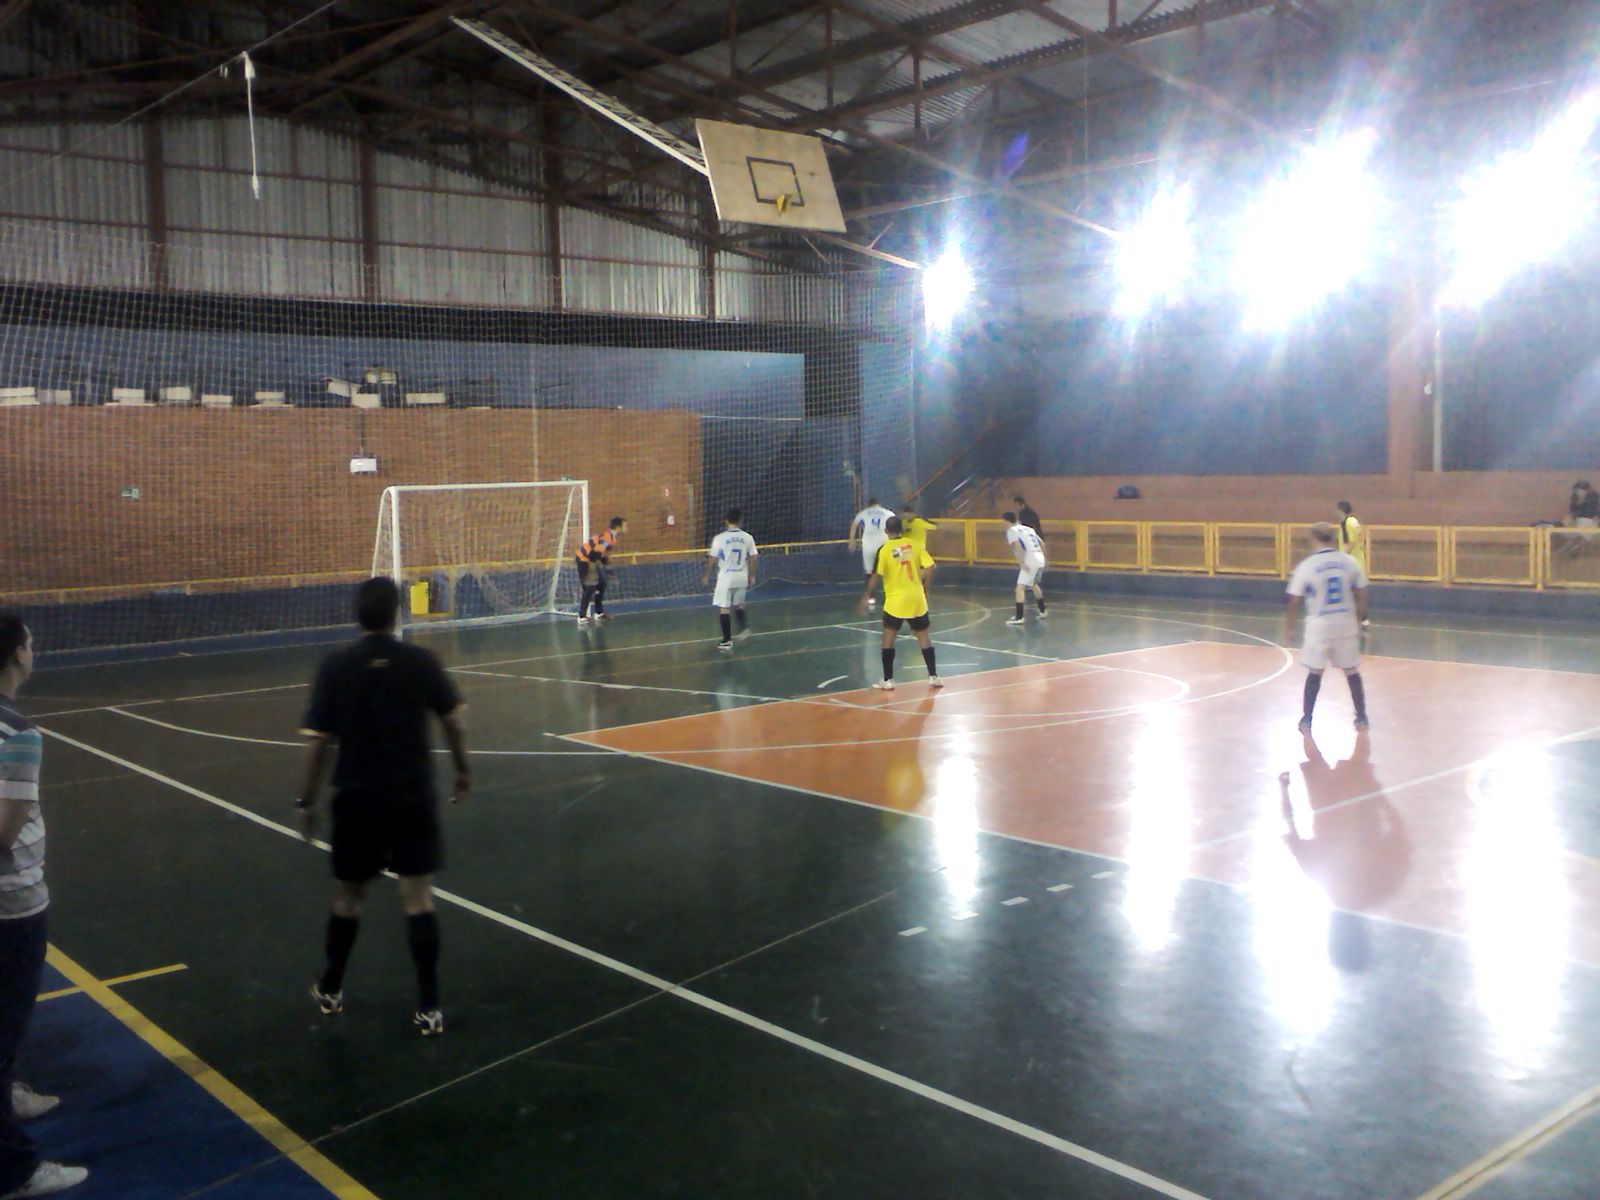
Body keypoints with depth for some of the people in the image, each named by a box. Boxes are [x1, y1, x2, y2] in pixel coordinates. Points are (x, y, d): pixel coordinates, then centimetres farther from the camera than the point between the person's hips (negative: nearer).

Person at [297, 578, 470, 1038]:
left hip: (357, 798, 1)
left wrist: (307, 800, 4)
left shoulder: (335, 666, -7)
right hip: (413, 796, -1)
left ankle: (331, 990, 35)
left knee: (347, 898, 17)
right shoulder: (421, 661, -7)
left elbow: (320, 741, -6)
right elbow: (453, 721, -2)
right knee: (418, 900, 3)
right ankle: (428, 1006, 6)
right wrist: (463, 770, 14)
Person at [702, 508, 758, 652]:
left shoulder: (719, 538, -11)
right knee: (738, 604, 26)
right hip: (742, 577, 4)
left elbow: (712, 559, -6)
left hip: (726, 577, -4)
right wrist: (752, 576, 11)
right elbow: (753, 559, 0)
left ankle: (727, 641, 4)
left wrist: (706, 574, 7)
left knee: (724, 608, 4)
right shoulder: (748, 537, -2)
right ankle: (744, 626, 8)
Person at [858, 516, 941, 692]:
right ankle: (933, 676, 14)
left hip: (896, 600, -3)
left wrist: (866, 595, -2)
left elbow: (876, 576, -13)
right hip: (916, 598, 3)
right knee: (923, 636, 13)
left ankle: (888, 680, 6)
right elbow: (929, 567, -3)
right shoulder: (913, 544, 0)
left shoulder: (884, 549, -9)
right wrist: (918, 581, 13)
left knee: (888, 638, 8)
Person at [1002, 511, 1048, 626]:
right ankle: (1042, 612, 41)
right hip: (1040, 559, 8)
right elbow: (1042, 543, 23)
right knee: (1034, 584, 30)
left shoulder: (1011, 530, 0)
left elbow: (1017, 546, -17)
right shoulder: (1028, 528, 23)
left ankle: (1019, 618, -20)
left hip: (1030, 561, -8)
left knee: (1020, 588, -11)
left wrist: (1021, 563, -20)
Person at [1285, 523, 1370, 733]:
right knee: (1352, 672, 15)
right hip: (1346, 623, 2)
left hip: (1319, 625, -2)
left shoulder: (1307, 565, -9)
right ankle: (1362, 718, 22)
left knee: (1314, 672, 10)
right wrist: (1358, 622, 17)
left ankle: (1306, 720, 11)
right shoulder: (1350, 562, -1)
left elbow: (1295, 602, -5)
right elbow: (1361, 598, 4)